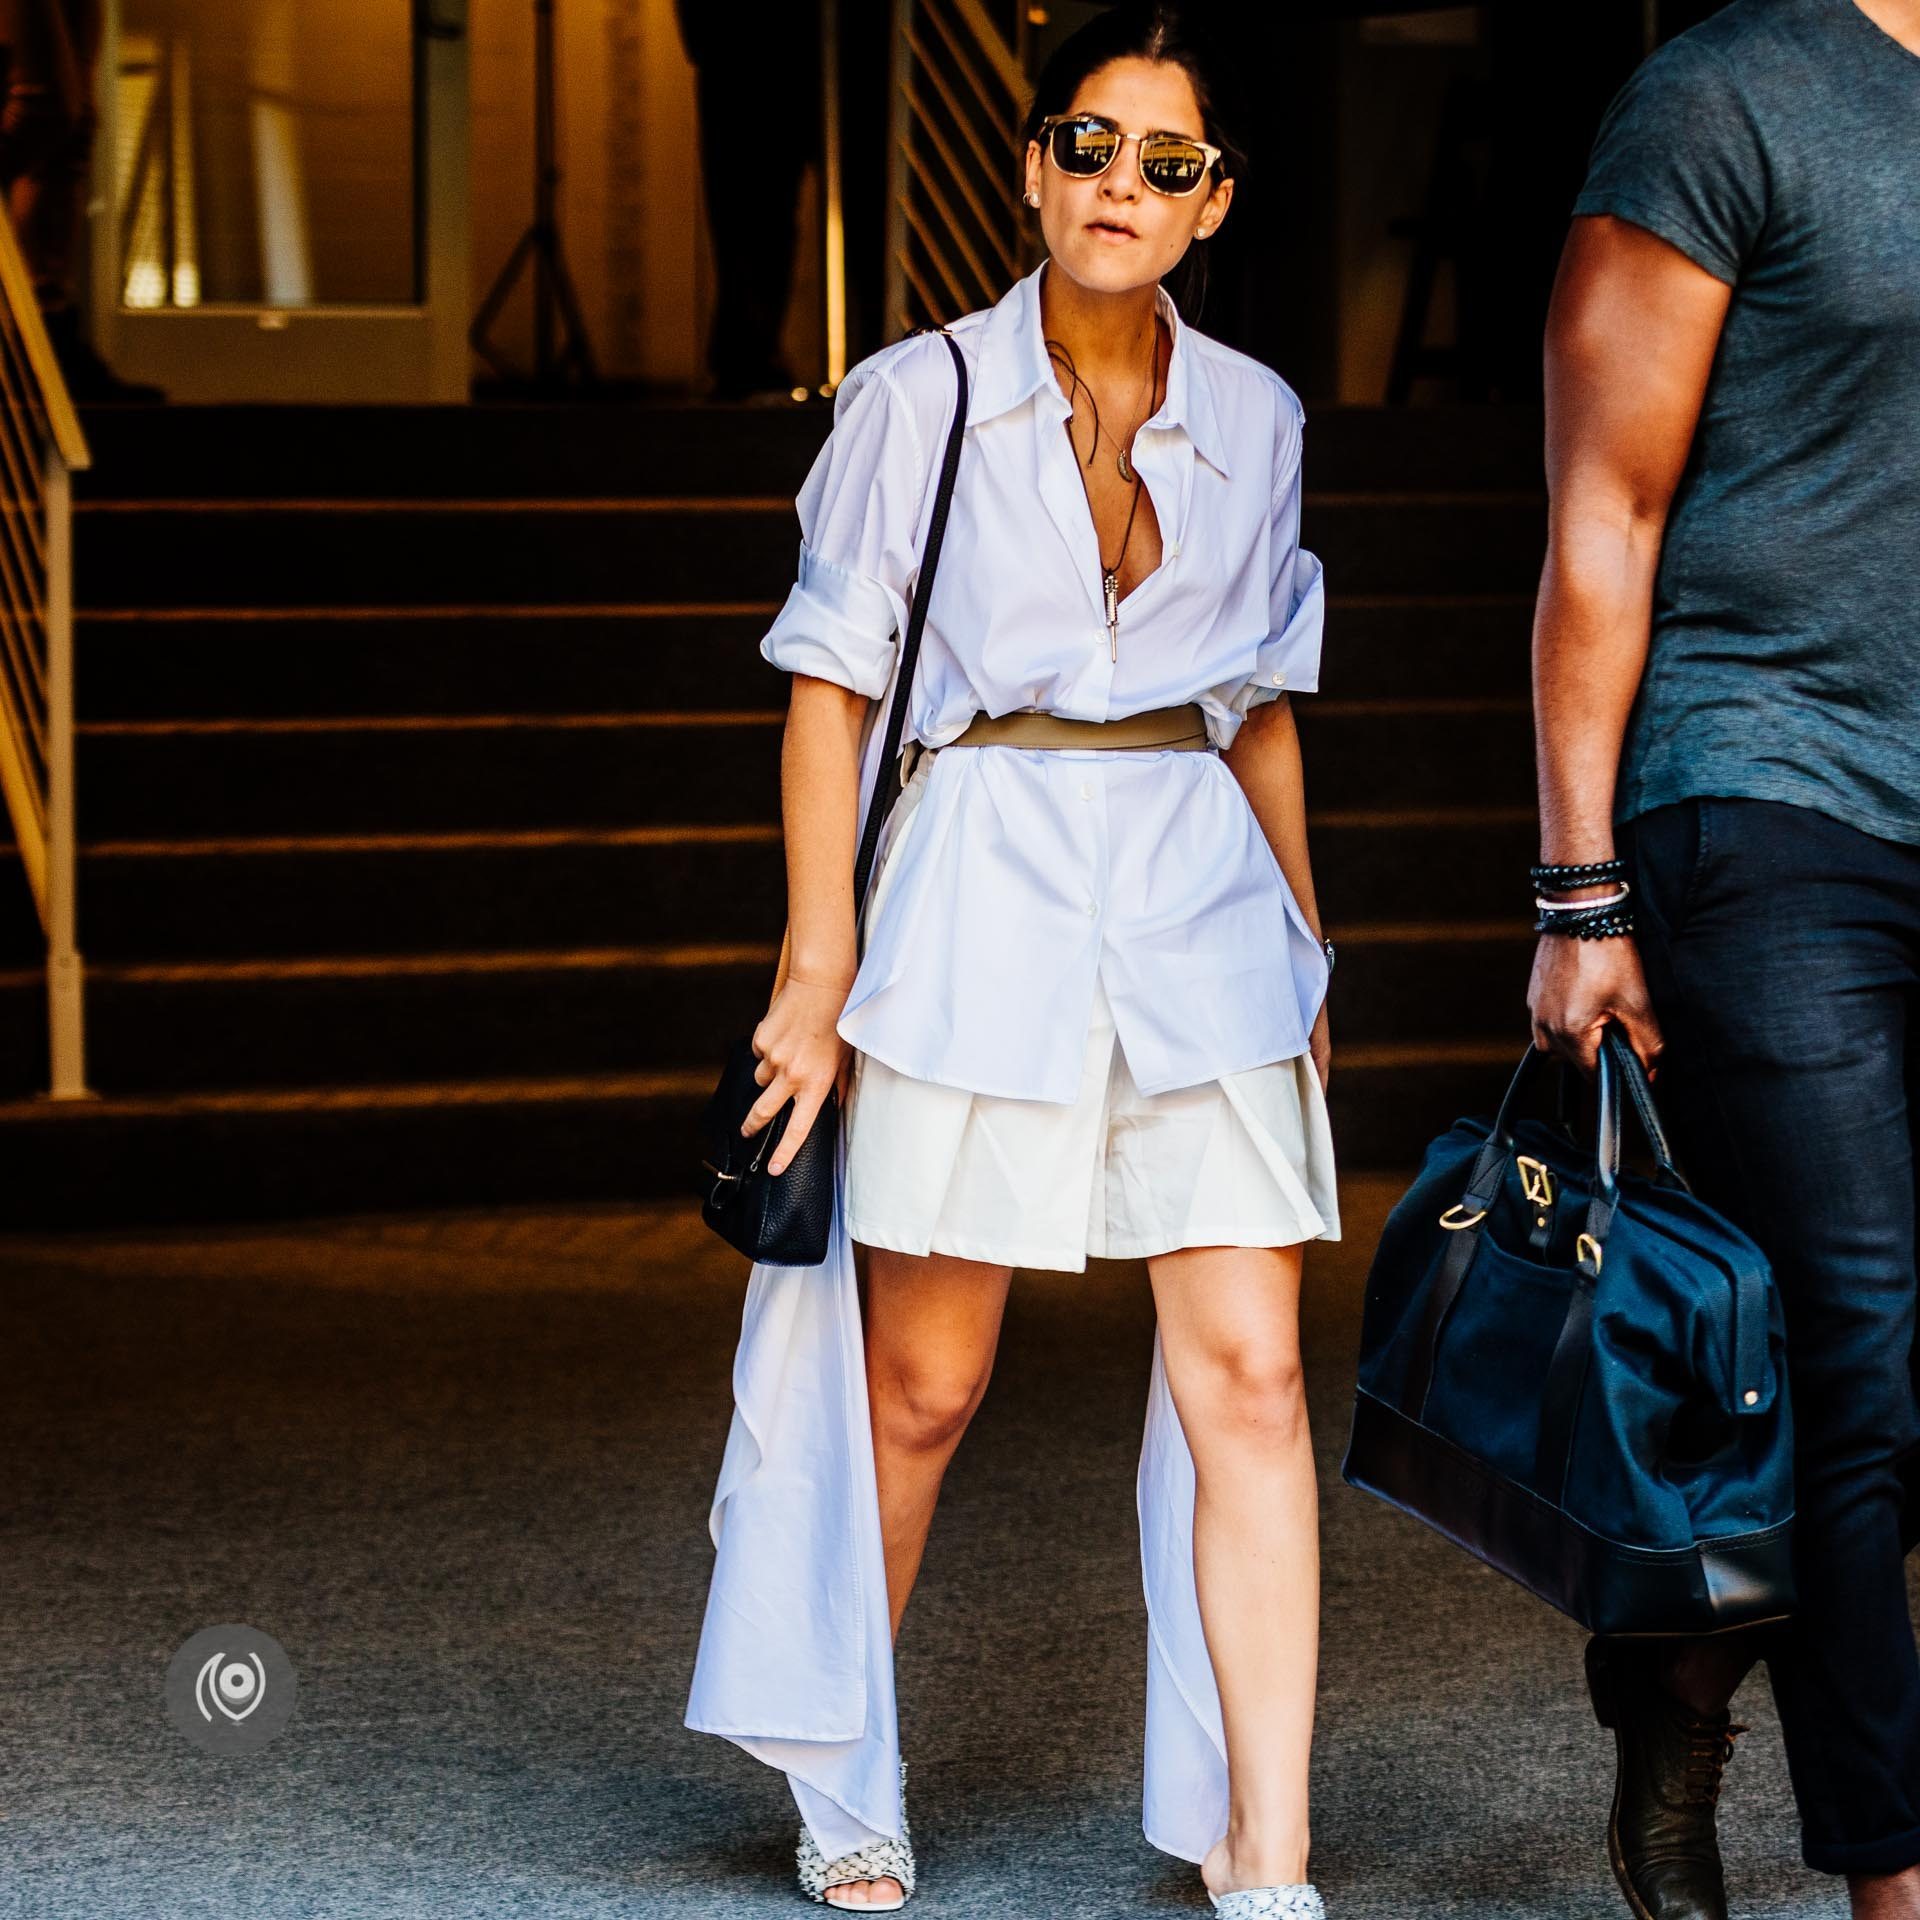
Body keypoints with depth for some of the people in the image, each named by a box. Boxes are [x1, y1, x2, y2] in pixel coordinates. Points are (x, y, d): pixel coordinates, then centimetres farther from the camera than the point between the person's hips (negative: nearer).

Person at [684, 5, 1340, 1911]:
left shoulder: (1251, 418, 9)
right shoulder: (917, 398, 0)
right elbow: (832, 682, 0)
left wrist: (1304, 943, 18)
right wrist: (818, 958, -6)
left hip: (1202, 902, 3)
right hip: (981, 896, -2)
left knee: (1249, 1378, -8)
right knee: (921, 1383, 5)